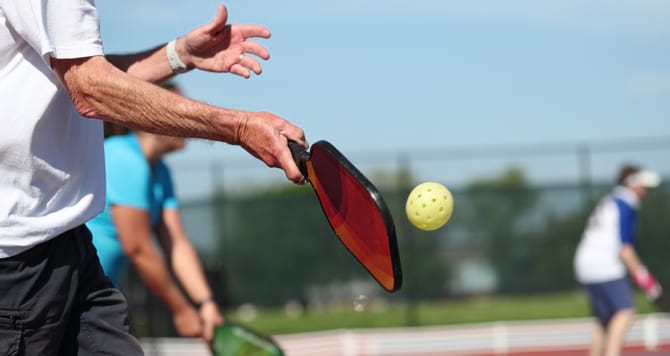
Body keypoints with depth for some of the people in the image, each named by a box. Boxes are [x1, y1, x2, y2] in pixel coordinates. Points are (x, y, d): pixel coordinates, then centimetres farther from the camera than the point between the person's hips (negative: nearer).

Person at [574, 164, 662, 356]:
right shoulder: (625, 206, -8)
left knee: (605, 321, 12)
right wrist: (641, 274, -15)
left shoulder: (608, 202, 21)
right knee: (625, 311, -20)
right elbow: (624, 246, -16)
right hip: (604, 268, -10)